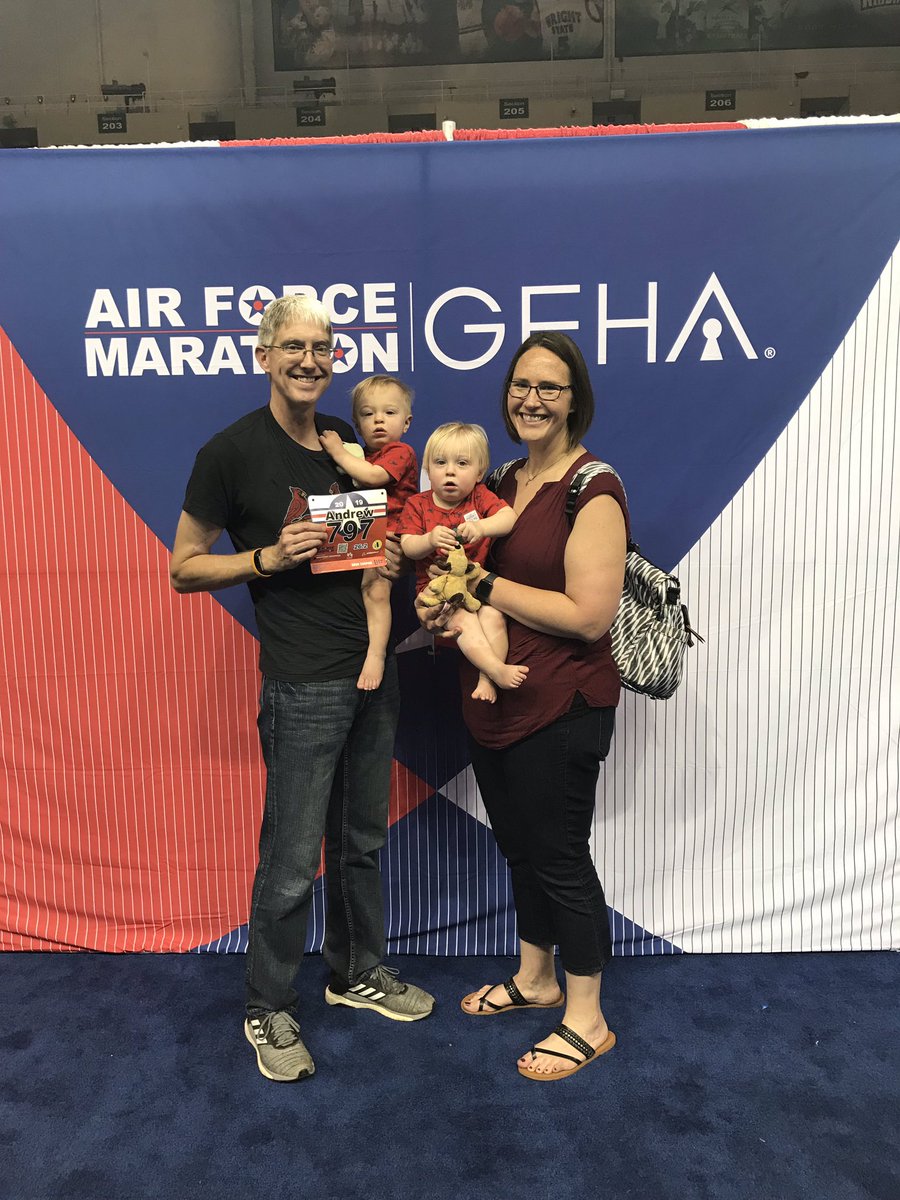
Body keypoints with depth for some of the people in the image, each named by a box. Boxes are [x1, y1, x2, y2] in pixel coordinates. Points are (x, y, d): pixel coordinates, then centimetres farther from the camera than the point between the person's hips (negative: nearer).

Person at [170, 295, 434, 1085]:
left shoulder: (349, 441, 9)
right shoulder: (232, 452, -8)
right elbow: (185, 569, -5)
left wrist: (389, 549, 1)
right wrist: (268, 557, -19)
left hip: (375, 669, 6)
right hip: (304, 684, -6)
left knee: (362, 841, 19)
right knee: (294, 862, 3)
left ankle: (358, 973, 40)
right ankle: (268, 1011, 26)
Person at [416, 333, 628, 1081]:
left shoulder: (593, 491, -15)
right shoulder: (505, 479, 9)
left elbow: (589, 615, -23)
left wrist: (485, 586, -19)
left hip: (560, 710, -8)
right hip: (493, 703, 8)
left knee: (560, 856, 5)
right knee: (520, 845, 21)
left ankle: (587, 1021, 27)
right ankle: (534, 981, 43)